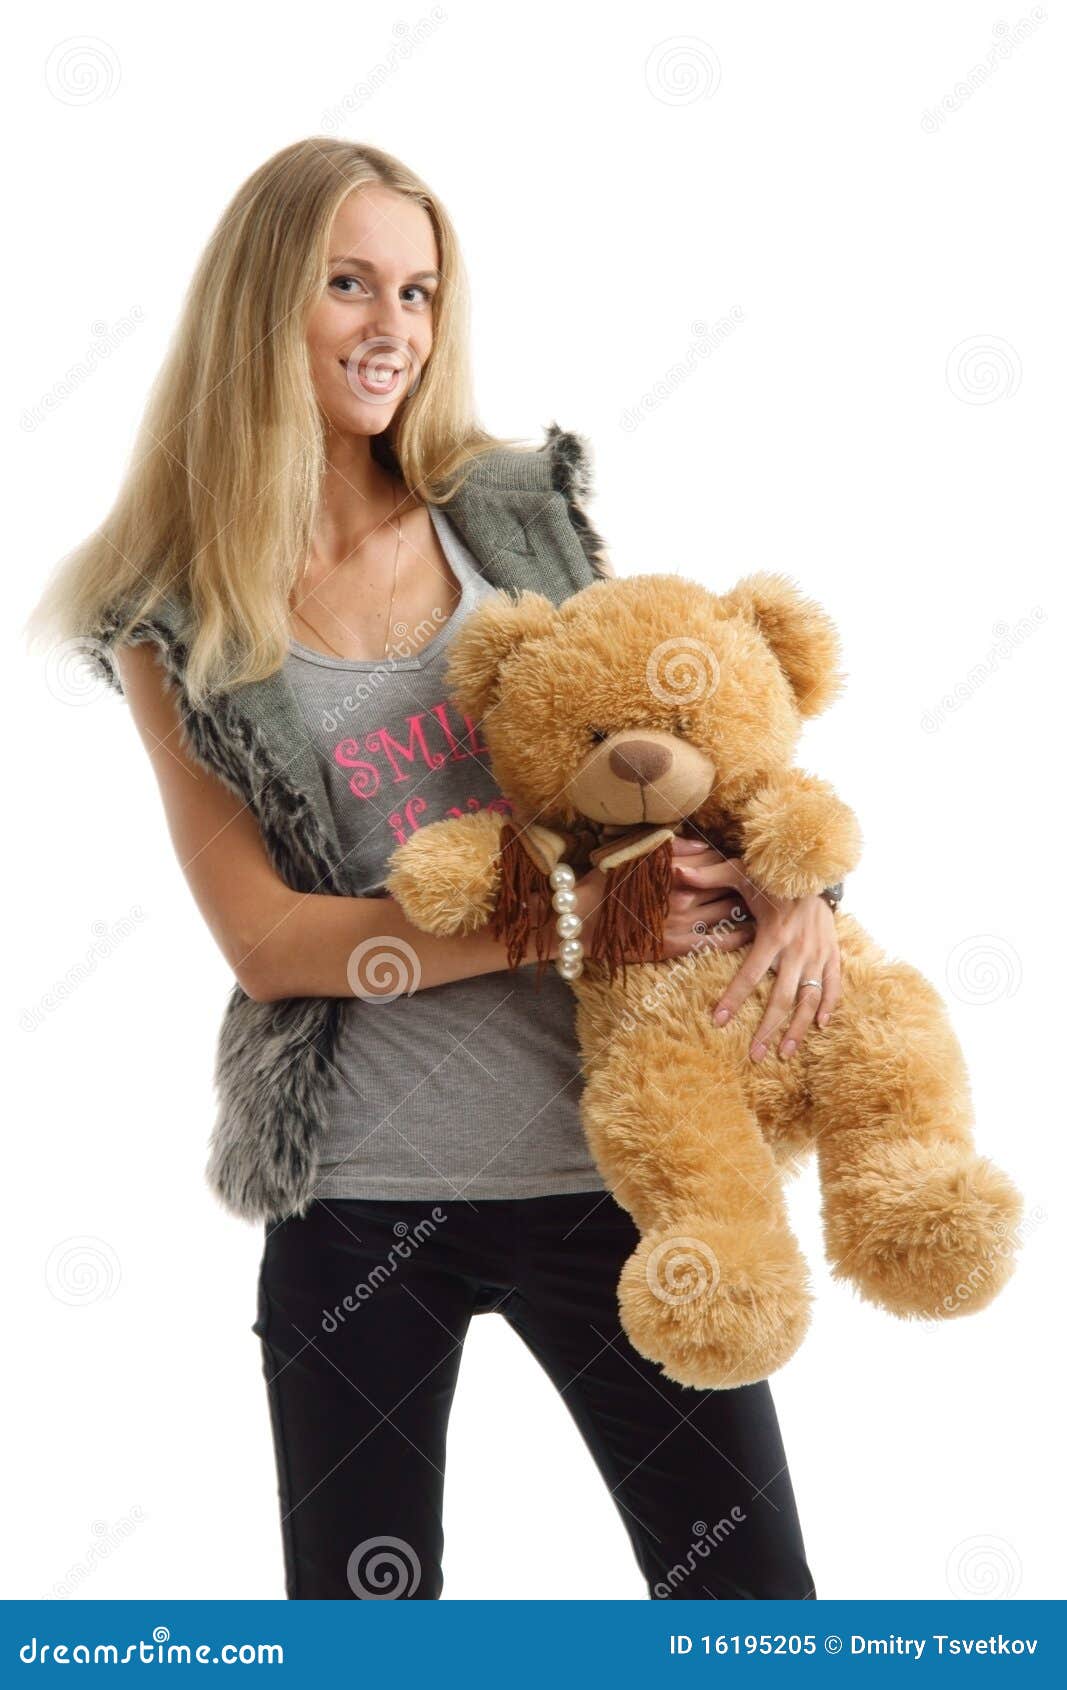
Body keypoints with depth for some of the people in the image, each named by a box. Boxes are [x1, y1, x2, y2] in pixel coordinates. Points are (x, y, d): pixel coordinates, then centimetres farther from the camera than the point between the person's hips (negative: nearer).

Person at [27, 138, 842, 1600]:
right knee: (362, 1602, 13)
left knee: (753, 1599, 8)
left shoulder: (520, 519, 3)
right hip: (360, 1194, -1)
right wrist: (571, 910, -18)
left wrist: (802, 888, -13)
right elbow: (263, 932, -9)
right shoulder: (171, 623, -1)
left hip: (608, 1160, 2)